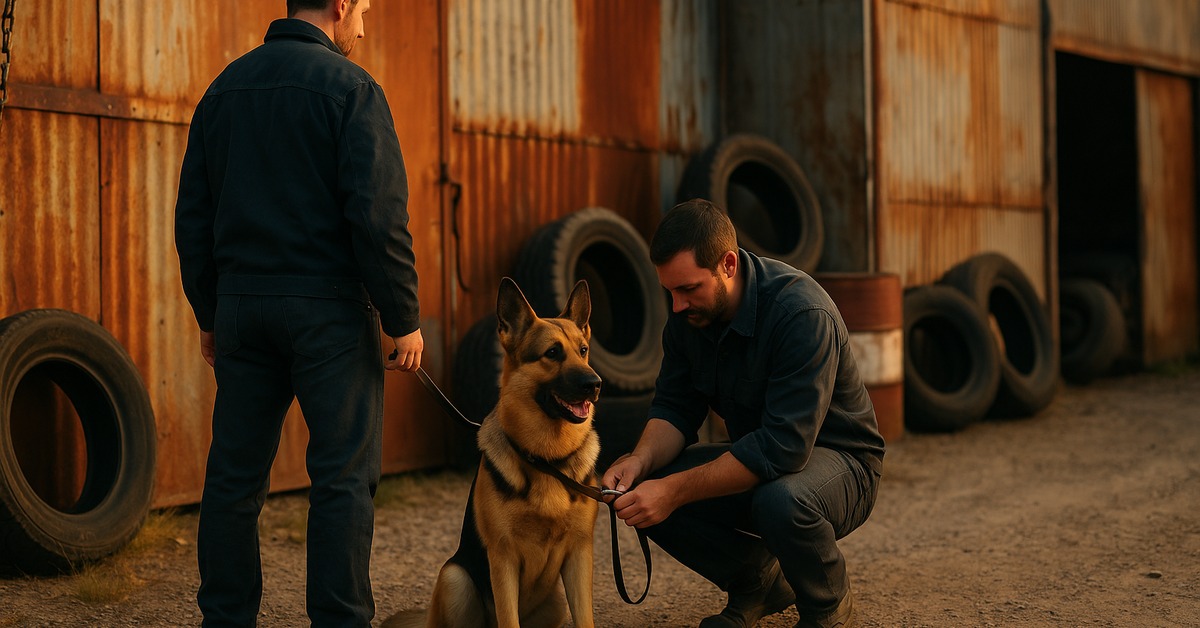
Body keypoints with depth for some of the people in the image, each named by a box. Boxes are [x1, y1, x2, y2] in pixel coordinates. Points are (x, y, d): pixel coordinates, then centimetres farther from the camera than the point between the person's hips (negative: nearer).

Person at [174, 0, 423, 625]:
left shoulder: (225, 87, 12)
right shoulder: (348, 87, -7)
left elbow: (193, 216, 14)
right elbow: (378, 215, -14)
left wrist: (208, 314, 19)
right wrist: (404, 319, -8)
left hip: (241, 307, 6)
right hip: (328, 307, -6)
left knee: (234, 475, 10)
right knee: (343, 476, 0)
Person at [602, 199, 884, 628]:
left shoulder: (802, 314, -30)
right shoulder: (689, 313, -7)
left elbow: (784, 446, -36)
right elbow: (674, 408, -1)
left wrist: (676, 490, -38)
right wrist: (643, 459, -24)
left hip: (837, 459, -6)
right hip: (755, 458, 7)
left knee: (780, 500, -40)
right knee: (643, 494, -16)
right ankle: (757, 580, 9)